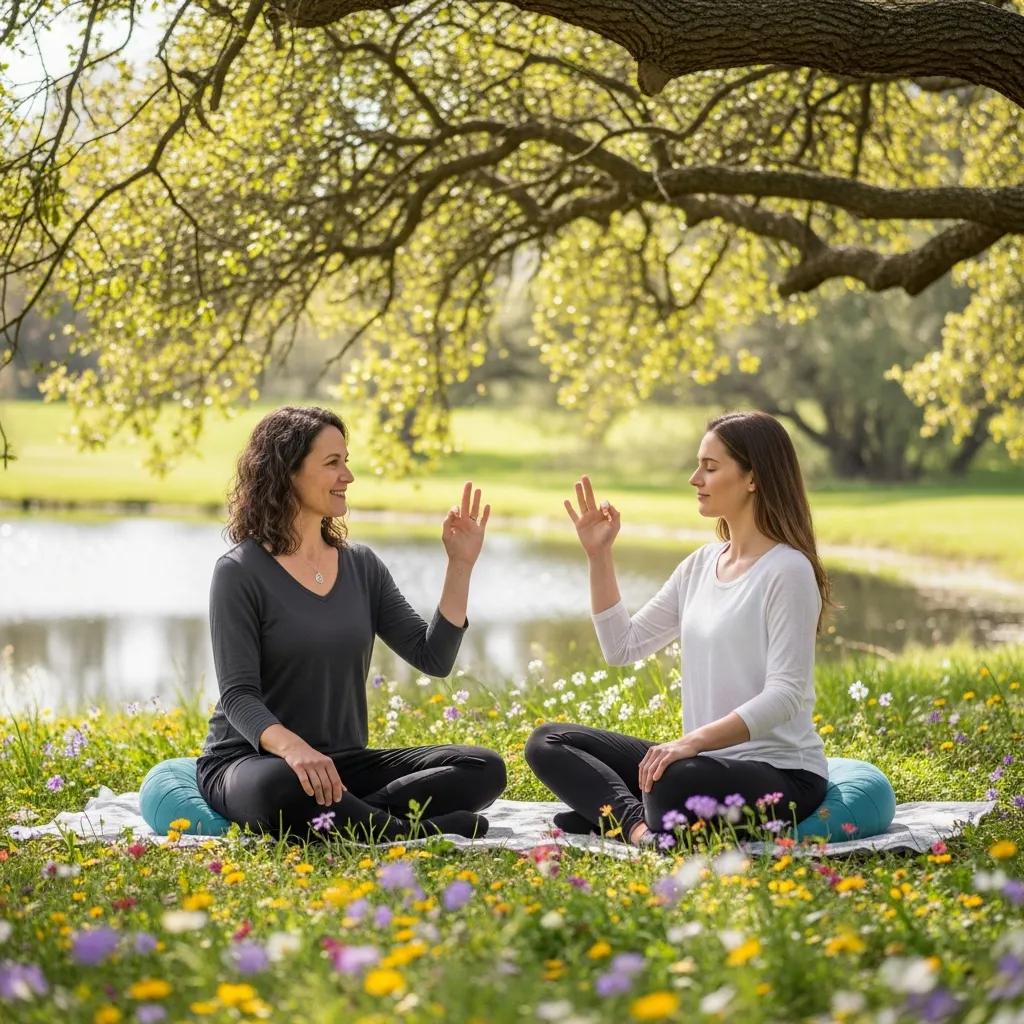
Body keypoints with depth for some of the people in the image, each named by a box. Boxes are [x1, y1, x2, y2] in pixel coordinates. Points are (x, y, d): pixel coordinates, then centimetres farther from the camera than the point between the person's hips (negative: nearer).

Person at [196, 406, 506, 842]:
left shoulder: (361, 565, 9)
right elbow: (238, 694, -15)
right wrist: (291, 747, -36)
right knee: (282, 789, -42)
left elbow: (433, 657, 5)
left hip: (344, 762, 6)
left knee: (485, 768, -14)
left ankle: (341, 821, -26)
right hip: (250, 761, -5)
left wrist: (460, 565, -3)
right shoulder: (240, 572, -8)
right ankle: (412, 832, -22)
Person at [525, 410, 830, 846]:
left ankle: (630, 818, -12)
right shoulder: (701, 565, 11)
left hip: (782, 774, -9)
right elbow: (622, 647, 15)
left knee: (677, 786, -42)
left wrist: (696, 740, -32)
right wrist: (599, 555, 8)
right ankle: (640, 823, -20)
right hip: (703, 761, 9)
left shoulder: (787, 570, -12)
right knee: (547, 742, 0)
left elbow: (786, 694, -20)